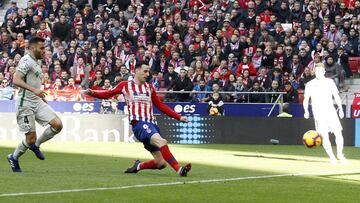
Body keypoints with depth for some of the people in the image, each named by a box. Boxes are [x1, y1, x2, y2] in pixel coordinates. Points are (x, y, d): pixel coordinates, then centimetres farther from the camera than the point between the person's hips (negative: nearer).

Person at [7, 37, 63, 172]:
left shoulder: (36, 62, 16)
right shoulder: (26, 61, -13)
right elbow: (16, 80, -25)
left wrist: (41, 96, 24)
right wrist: (34, 90, -33)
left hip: (38, 103, 8)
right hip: (26, 104, -8)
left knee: (57, 125, -8)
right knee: (31, 139, -7)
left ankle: (36, 145, 13)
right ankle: (14, 158, 20)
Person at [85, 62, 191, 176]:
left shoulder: (149, 87, 20)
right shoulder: (125, 85, 8)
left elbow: (160, 106, 25)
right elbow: (107, 94, 13)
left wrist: (178, 117, 22)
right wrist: (93, 93, -5)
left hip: (151, 124, 6)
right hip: (139, 123, -6)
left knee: (161, 163, -2)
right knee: (161, 141, -33)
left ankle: (138, 166, 22)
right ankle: (179, 169, -40)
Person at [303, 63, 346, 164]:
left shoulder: (330, 82, 9)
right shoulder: (310, 84, 4)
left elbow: (336, 96, 12)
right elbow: (306, 99, 5)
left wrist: (340, 108, 1)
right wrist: (306, 111, -11)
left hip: (331, 111, 2)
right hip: (318, 113, -2)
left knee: (338, 133, -5)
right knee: (324, 136, -9)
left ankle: (340, 154, 11)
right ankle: (332, 157, -1)